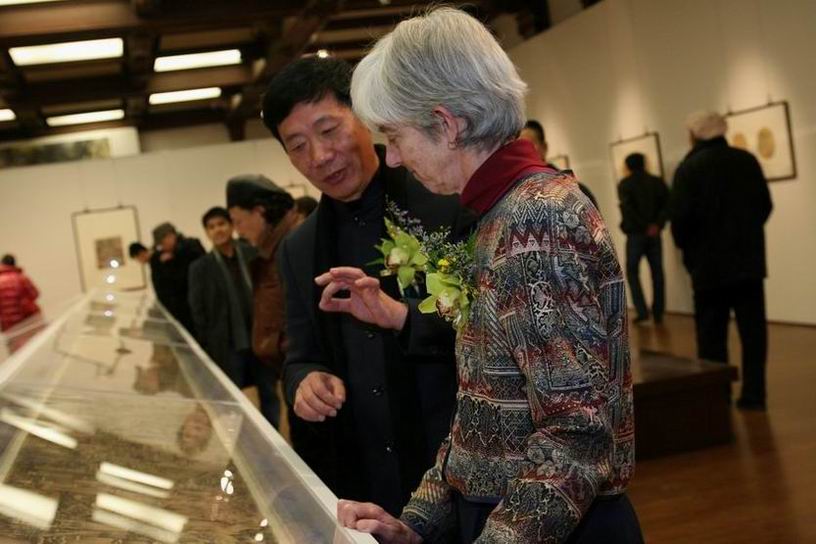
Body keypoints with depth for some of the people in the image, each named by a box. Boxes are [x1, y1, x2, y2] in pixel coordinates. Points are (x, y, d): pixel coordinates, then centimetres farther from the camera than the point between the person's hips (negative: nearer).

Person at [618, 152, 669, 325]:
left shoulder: (625, 184, -1)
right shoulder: (657, 182, 9)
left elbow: (627, 208, -14)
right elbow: (667, 204, -3)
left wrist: (643, 227, -10)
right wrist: (657, 224, -9)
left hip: (635, 234, -3)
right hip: (654, 234, 3)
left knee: (632, 272, 7)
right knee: (657, 273, 8)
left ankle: (642, 311, -2)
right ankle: (658, 313, 8)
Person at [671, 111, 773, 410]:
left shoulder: (689, 168, -11)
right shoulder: (747, 160, 4)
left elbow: (680, 218, -15)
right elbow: (765, 206, 8)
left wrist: (689, 249, 3)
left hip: (709, 264, -4)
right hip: (749, 260, 4)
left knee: (712, 334, 4)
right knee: (752, 330, 9)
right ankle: (754, 394, 12)